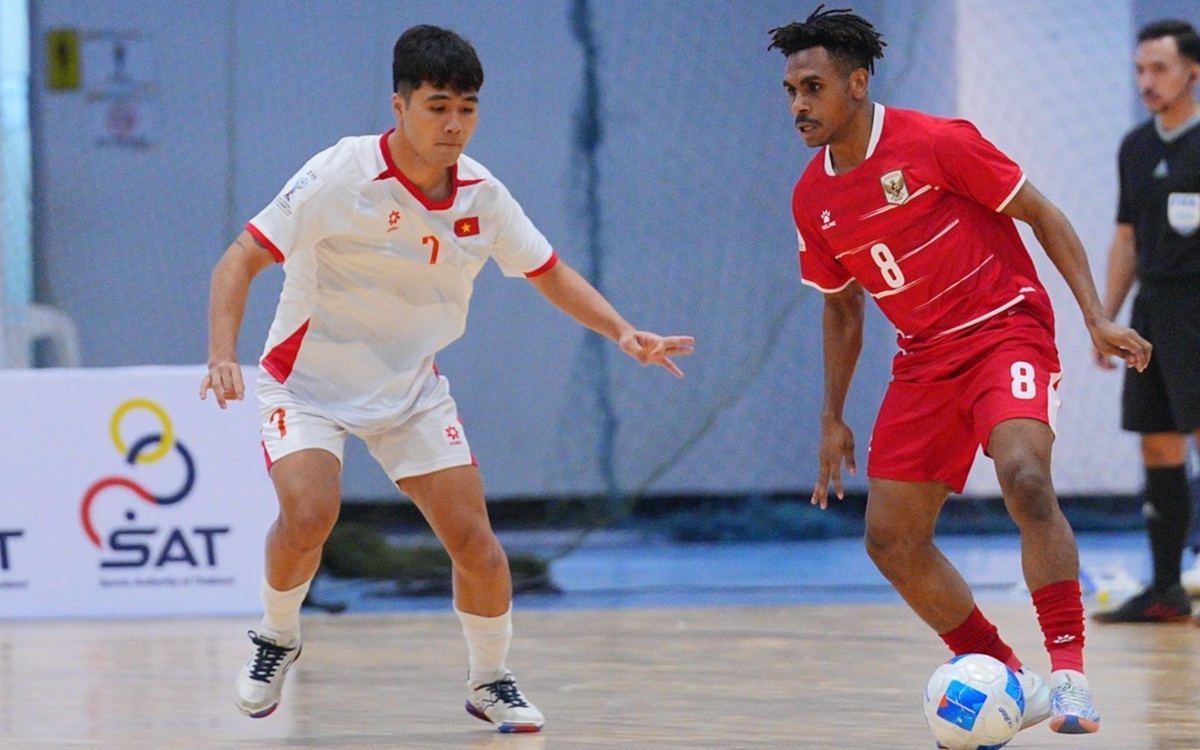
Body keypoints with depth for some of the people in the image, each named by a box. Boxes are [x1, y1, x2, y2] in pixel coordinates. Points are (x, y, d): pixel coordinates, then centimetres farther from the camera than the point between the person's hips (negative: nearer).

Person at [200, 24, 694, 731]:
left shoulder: (482, 195, -8)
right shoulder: (341, 176, -22)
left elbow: (551, 273, 8)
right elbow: (240, 262, -21)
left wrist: (623, 332, -7)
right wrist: (224, 355, -36)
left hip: (412, 387, 4)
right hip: (309, 376, -4)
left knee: (472, 536, -5)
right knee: (309, 515, -27)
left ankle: (490, 680, 18)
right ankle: (278, 636, 4)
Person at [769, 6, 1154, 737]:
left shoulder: (934, 142, -13)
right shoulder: (812, 199, 4)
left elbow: (1041, 213, -6)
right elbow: (842, 306, 19)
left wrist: (1097, 318, -12)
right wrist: (833, 419, 17)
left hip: (1006, 327, -6)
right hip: (925, 359, 7)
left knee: (1025, 480, -31)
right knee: (892, 540, 0)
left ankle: (1069, 671, -25)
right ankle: (1009, 681, 13)